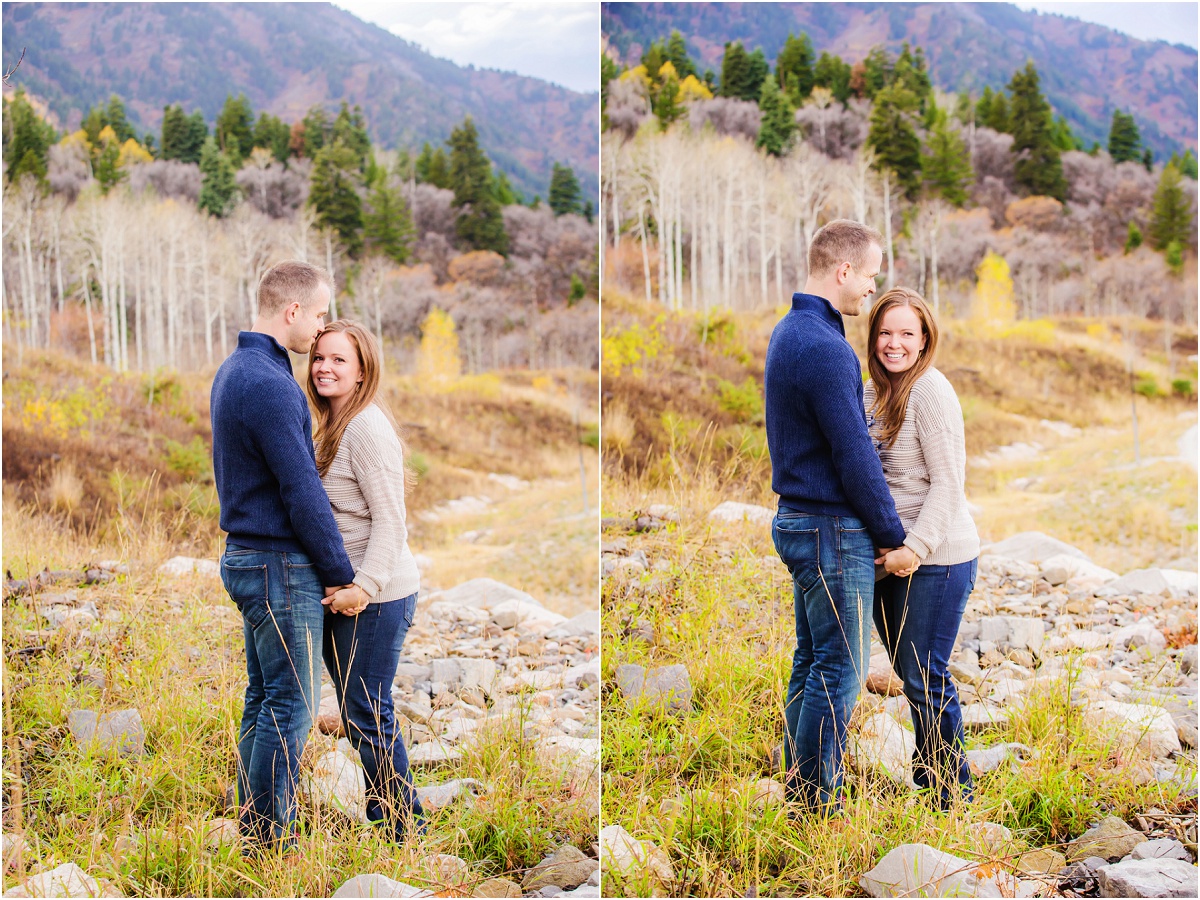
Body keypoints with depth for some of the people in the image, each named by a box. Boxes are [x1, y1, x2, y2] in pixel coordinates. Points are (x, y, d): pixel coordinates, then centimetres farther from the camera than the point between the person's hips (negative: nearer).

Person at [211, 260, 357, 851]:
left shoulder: (233, 370, 11)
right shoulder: (269, 385, -21)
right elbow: (302, 494, -20)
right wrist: (341, 574, -10)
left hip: (245, 557, 10)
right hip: (281, 565, -10)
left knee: (263, 698, 16)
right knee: (291, 706, -2)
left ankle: (253, 820, 23)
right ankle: (271, 835, 5)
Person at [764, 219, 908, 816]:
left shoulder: (788, 331, 12)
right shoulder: (824, 348, -21)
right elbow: (855, 458, -19)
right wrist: (891, 535, -8)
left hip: (797, 520, 10)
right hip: (834, 531, -10)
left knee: (811, 662, 16)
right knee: (838, 672, -2)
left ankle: (797, 789, 24)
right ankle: (816, 803, 4)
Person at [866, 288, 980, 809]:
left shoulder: (930, 391, -14)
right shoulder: (872, 391, 11)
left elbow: (948, 483, -16)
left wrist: (915, 548, -21)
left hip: (937, 558, -8)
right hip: (885, 556, 8)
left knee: (924, 677, -3)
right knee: (908, 671, 16)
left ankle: (953, 796, 10)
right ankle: (925, 775, 30)